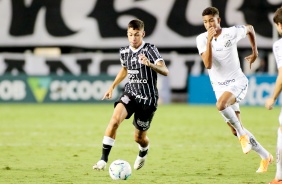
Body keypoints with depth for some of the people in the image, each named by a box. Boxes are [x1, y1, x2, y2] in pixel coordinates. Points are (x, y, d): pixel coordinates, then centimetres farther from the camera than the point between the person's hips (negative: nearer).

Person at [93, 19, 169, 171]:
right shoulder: (124, 52, 3)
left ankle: (143, 152, 46)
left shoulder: (150, 50, -13)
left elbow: (165, 71, -25)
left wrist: (149, 64, -42)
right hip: (130, 94, 3)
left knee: (139, 137, 7)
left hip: (147, 98, -3)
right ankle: (103, 159, -23)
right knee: (115, 119, -26)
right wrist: (112, 86, 21)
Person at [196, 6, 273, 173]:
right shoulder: (202, 39, -5)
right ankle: (265, 156, 19)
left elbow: (250, 28, 15)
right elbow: (208, 64, -20)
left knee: (221, 105, -36)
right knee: (237, 132, 4)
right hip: (219, 87, 4)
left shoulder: (232, 33, -8)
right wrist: (209, 40, -27)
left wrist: (255, 52, 16)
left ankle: (242, 133, -15)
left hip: (237, 81, -4)